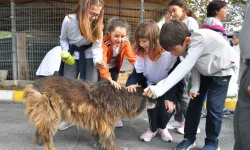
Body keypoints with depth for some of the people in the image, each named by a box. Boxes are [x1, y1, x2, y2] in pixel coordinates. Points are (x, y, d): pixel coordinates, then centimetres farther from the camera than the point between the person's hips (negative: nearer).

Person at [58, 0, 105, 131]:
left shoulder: (97, 24, -18)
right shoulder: (69, 20, -21)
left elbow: (97, 46, -17)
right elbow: (63, 39, -3)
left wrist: (97, 61, -36)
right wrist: (66, 52, -19)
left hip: (89, 56, 0)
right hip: (72, 55, 0)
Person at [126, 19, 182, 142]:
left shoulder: (170, 53, -27)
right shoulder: (141, 53, -13)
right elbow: (137, 73, -9)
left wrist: (170, 97, -29)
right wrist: (131, 83, -33)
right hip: (150, 86, 3)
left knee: (167, 106, -22)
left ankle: (162, 127, 14)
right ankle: (153, 128, 14)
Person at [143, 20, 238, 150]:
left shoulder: (199, 40, -40)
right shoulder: (187, 44, -17)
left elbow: (184, 68, -49)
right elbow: (194, 65, -5)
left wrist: (158, 89, -56)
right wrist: (195, 86, -15)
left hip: (222, 70, -6)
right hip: (205, 71, 7)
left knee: (213, 106, -9)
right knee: (194, 103, 3)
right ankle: (189, 138, 16)